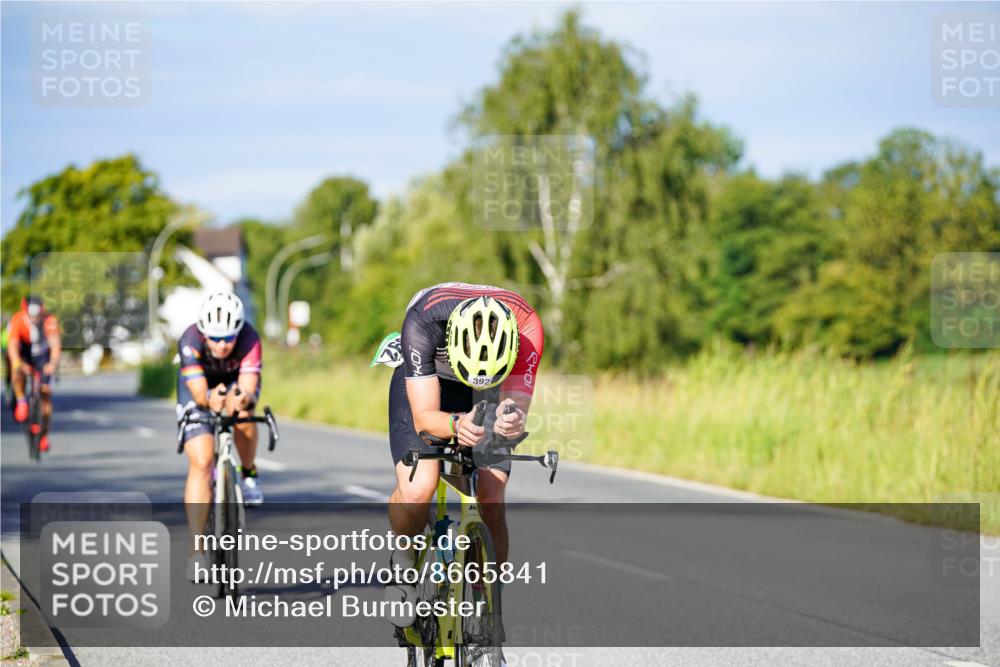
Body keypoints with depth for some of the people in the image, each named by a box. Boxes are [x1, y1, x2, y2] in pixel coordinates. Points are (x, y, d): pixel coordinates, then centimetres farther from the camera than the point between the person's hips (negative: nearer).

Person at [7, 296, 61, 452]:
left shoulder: (50, 320, -28)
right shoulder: (17, 321, -28)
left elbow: (55, 344, -37)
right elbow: (12, 345, -36)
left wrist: (53, 363, -55)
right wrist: (18, 364, -54)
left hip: (43, 357, 1)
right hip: (23, 356, -1)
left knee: (46, 393, -6)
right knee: (17, 372, -36)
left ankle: (44, 436, 4)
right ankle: (21, 402, -12)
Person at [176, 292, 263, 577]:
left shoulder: (249, 339, -35)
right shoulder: (190, 341, -35)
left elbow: (249, 388, -43)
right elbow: (199, 392, -41)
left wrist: (243, 398, -66)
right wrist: (209, 400, -63)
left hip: (237, 380, 1)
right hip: (198, 385, -1)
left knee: (242, 414, -35)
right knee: (201, 463, -15)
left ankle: (249, 473, -4)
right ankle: (197, 548, -12)